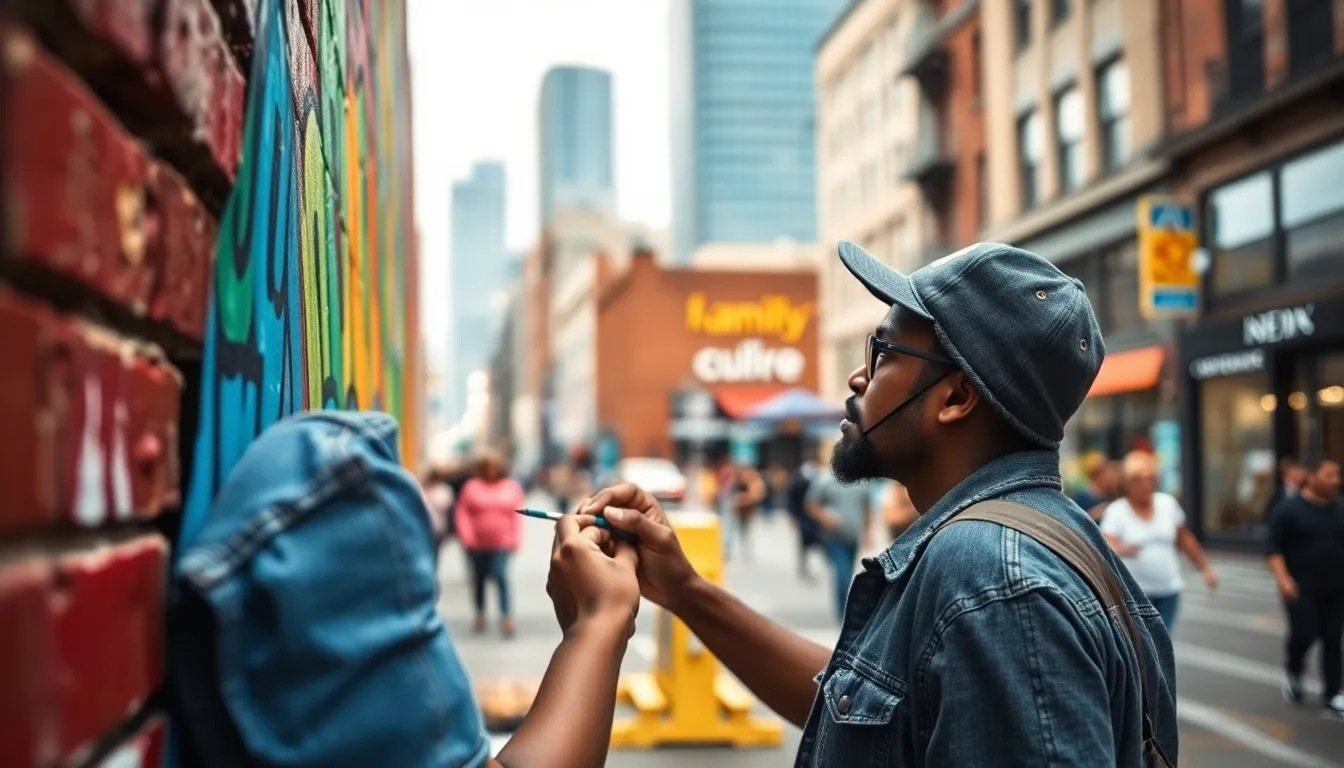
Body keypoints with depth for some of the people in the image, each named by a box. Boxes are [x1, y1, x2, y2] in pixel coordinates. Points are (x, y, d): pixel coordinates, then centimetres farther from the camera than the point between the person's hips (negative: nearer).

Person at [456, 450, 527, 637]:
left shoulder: (512, 486, 5)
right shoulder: (472, 486, 2)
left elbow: (518, 515, 2)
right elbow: (463, 513, -1)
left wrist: (515, 538, -6)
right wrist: (466, 536, -11)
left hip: (501, 544, -2)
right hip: (477, 545, 2)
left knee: (500, 576, -17)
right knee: (478, 579, 12)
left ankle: (506, 617, -19)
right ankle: (480, 615, 28)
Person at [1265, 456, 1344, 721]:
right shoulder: (1290, 509, -6)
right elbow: (1274, 547, -7)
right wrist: (1283, 578, -18)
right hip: (1302, 589, -4)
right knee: (1304, 634, -12)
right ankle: (1293, 674, 19)